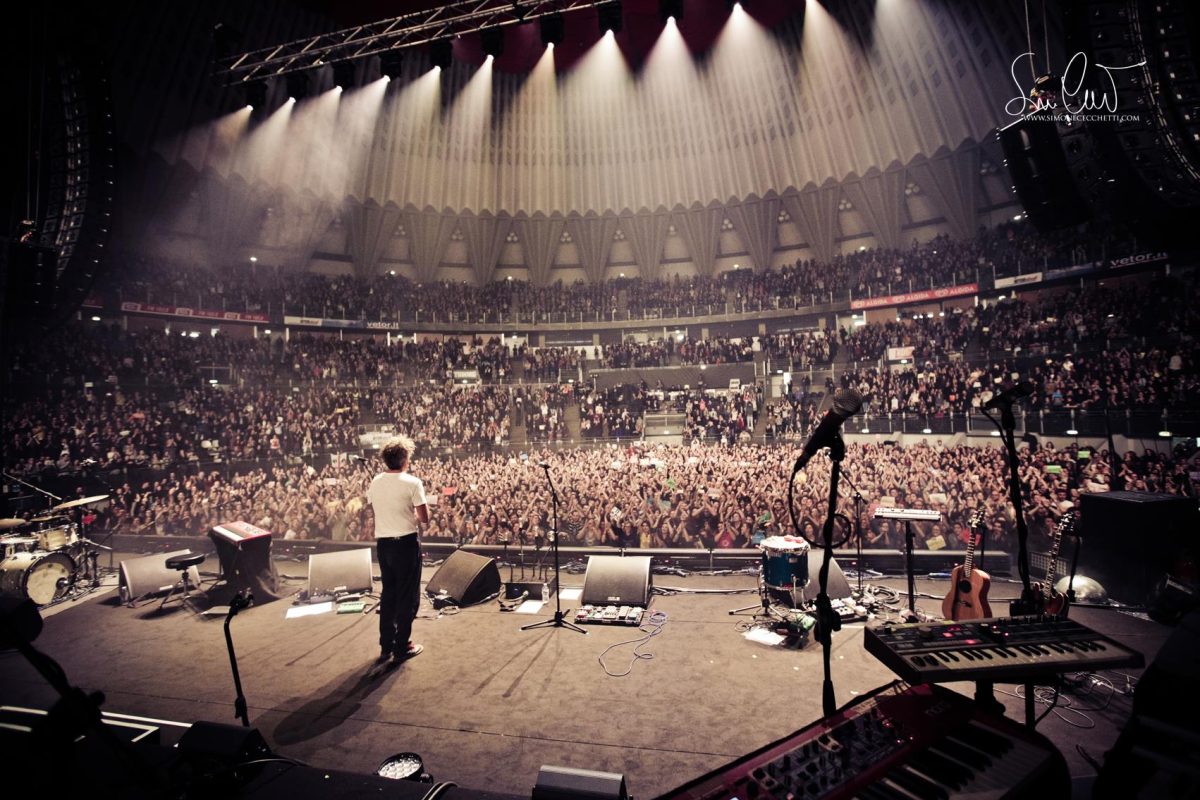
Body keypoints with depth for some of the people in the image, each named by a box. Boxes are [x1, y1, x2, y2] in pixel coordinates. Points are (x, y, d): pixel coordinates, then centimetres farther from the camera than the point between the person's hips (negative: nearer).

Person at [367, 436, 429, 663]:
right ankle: (402, 648, 17)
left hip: (383, 542, 6)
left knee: (388, 593, 19)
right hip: (406, 543, -6)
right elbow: (425, 519, -13)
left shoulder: (375, 482, 3)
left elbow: (376, 511, 14)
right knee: (407, 596, 8)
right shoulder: (412, 483, -15)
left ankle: (386, 646, 28)